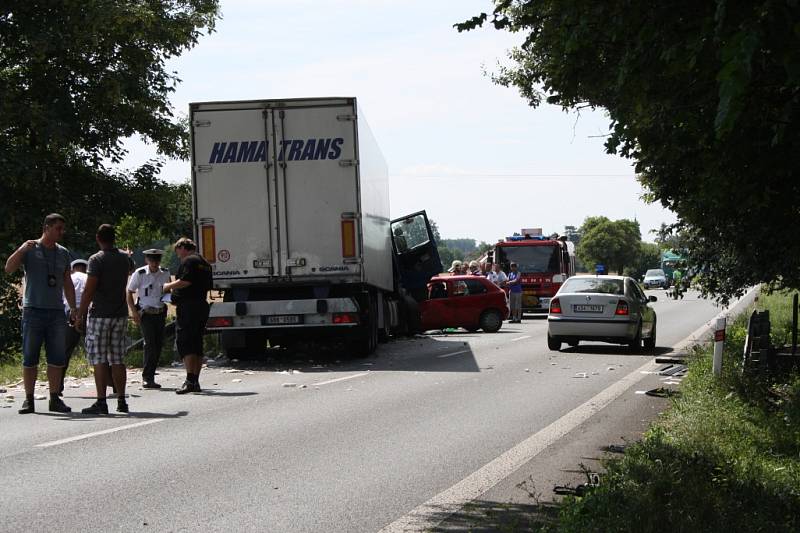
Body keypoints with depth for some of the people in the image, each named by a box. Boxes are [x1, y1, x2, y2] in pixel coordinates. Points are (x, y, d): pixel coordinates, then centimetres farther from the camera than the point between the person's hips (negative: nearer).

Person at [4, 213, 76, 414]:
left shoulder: (63, 253, 13)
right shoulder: (29, 249, 1)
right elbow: (9, 269, -11)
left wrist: (73, 308, 12)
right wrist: (21, 250, -25)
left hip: (57, 312, 4)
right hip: (33, 310, -4)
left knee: (57, 358, 2)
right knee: (30, 358, -1)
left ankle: (54, 399, 8)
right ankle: (29, 400, 2)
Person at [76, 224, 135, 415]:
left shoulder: (97, 260, -12)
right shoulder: (125, 258, 7)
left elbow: (89, 290, -17)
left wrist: (80, 314, -10)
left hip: (100, 315, -6)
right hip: (120, 314, 6)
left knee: (99, 360, -4)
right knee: (117, 359, 10)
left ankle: (101, 402, -8)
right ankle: (121, 401, 10)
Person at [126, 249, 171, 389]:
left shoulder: (165, 274, 4)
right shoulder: (140, 274, -7)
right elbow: (129, 293, 0)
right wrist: (134, 311, -9)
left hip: (160, 313, 5)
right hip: (145, 313, -5)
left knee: (158, 345, 4)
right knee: (150, 344, -15)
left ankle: (149, 377, 15)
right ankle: (147, 377, -10)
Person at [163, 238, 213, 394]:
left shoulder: (189, 261, -8)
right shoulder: (205, 263, 21)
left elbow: (185, 281, -20)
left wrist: (169, 286, -3)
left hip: (187, 306, -10)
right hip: (202, 304, 10)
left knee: (184, 343, -13)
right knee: (197, 344, 10)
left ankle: (190, 380, -23)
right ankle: (195, 382, 11)